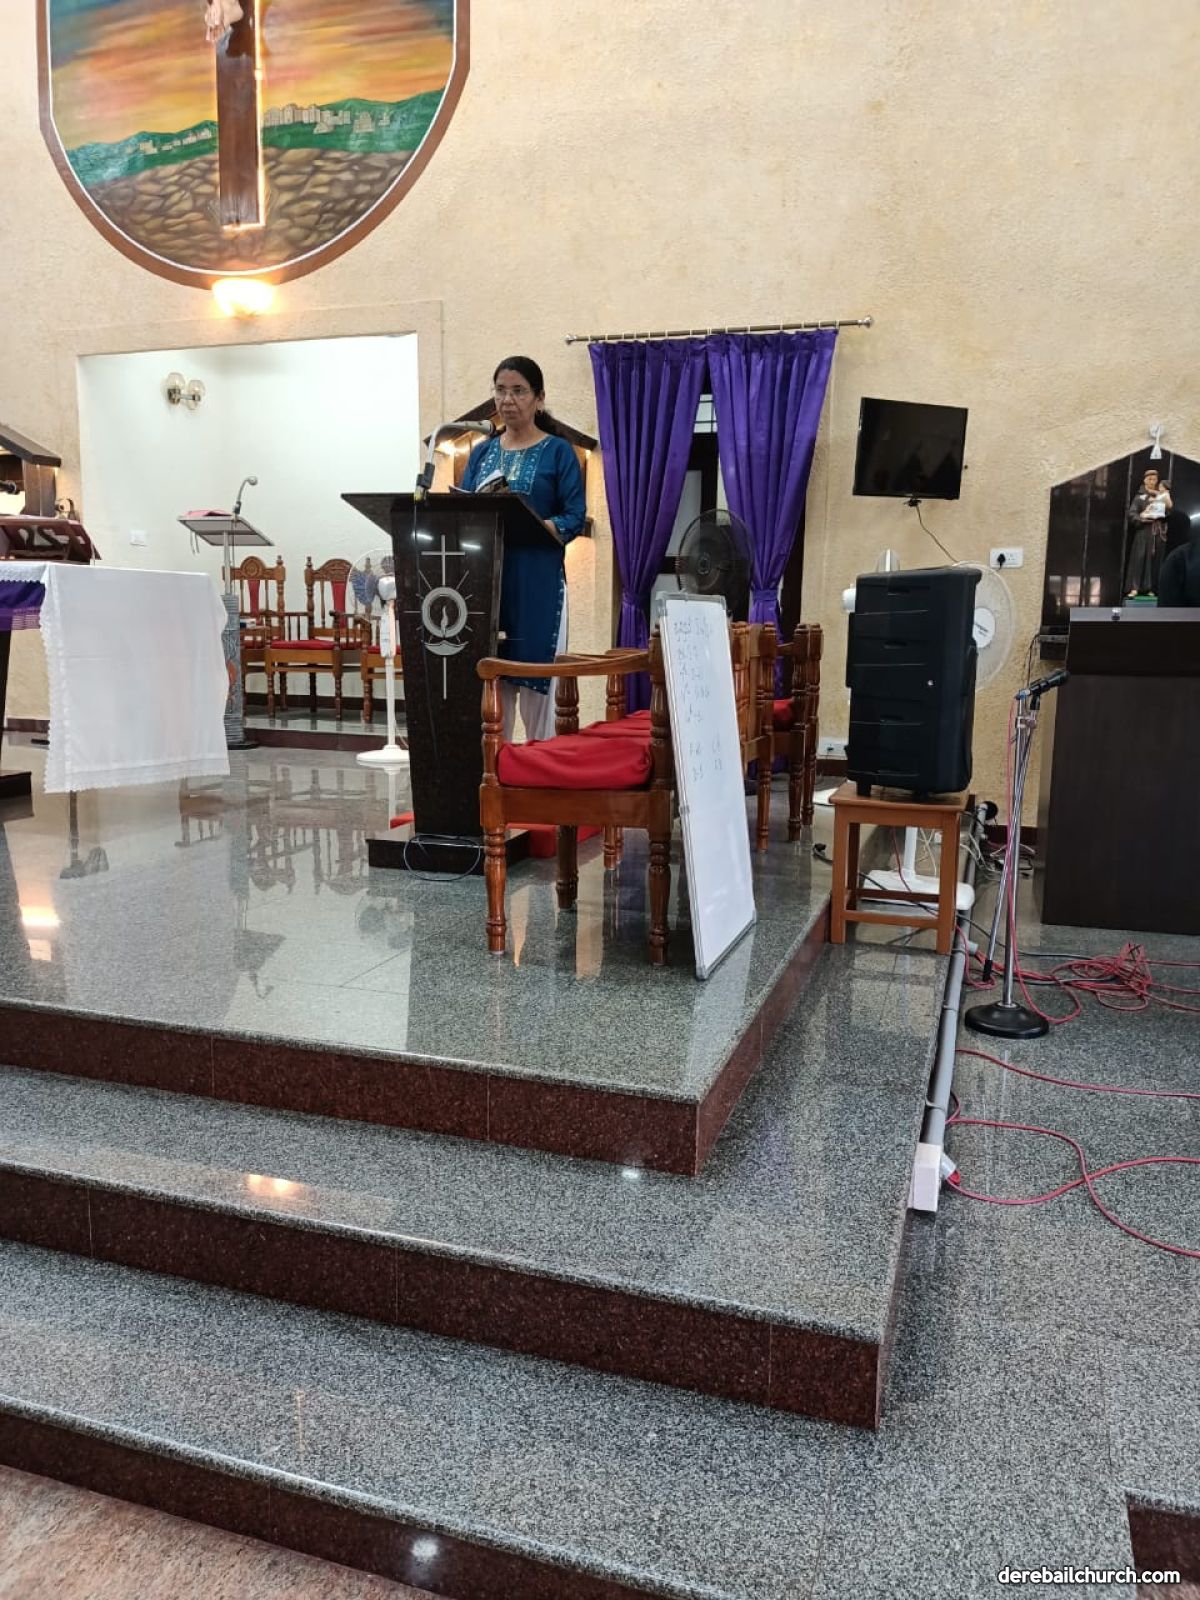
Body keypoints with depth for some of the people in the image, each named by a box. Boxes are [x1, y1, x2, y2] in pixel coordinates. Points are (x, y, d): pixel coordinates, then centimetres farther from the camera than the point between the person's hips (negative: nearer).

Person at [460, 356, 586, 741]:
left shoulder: (558, 451, 2)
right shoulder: (482, 453, 15)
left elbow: (574, 518, -6)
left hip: (537, 583, -4)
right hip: (485, 581, 4)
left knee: (537, 680, -3)